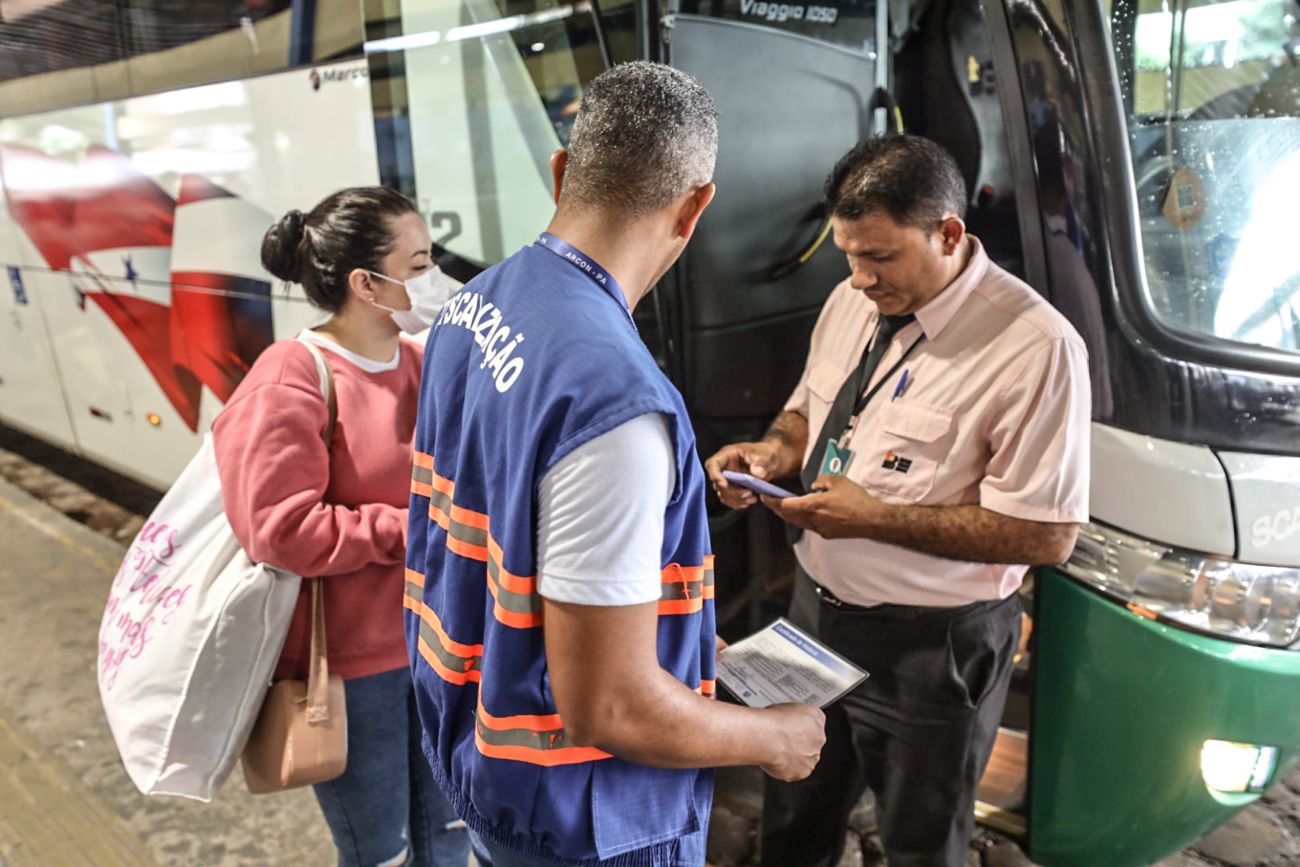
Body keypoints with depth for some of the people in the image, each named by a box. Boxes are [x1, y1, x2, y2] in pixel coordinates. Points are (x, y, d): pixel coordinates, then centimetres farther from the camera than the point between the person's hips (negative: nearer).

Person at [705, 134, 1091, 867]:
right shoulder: (854, 299, -2)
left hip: (929, 647, -6)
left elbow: (1048, 534, -22)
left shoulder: (1035, 347, -23)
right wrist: (772, 454, -9)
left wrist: (873, 517, -26)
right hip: (817, 608, 6)